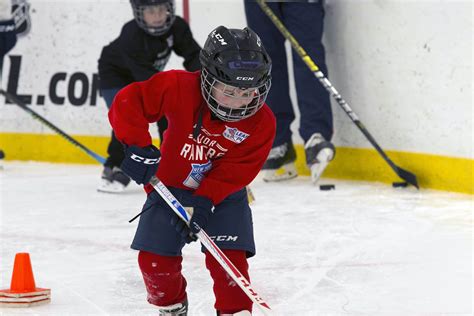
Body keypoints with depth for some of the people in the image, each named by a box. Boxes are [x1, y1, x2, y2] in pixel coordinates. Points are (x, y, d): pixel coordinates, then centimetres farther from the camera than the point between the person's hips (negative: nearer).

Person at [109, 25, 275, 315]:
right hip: (169, 186, 1)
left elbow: (235, 171, -20)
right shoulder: (179, 88, -23)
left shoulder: (261, 122, -20)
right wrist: (137, 146, -30)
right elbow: (128, 101, -21)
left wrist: (204, 202, -28)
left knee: (229, 258, -16)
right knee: (155, 259, -3)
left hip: (223, 194, 0)